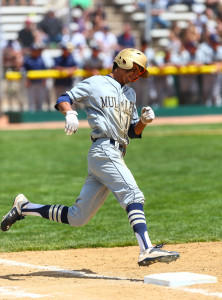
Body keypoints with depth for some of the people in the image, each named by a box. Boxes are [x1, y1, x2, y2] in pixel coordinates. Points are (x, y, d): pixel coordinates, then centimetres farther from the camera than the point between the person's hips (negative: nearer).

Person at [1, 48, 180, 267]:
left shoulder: (130, 94, 25)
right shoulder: (96, 84, 4)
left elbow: (133, 132, 24)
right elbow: (64, 99, 2)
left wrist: (144, 120, 4)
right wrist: (70, 113, -18)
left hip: (116, 156, 8)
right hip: (104, 151, -8)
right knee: (133, 195, -22)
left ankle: (25, 207, 17)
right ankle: (146, 250, -31)